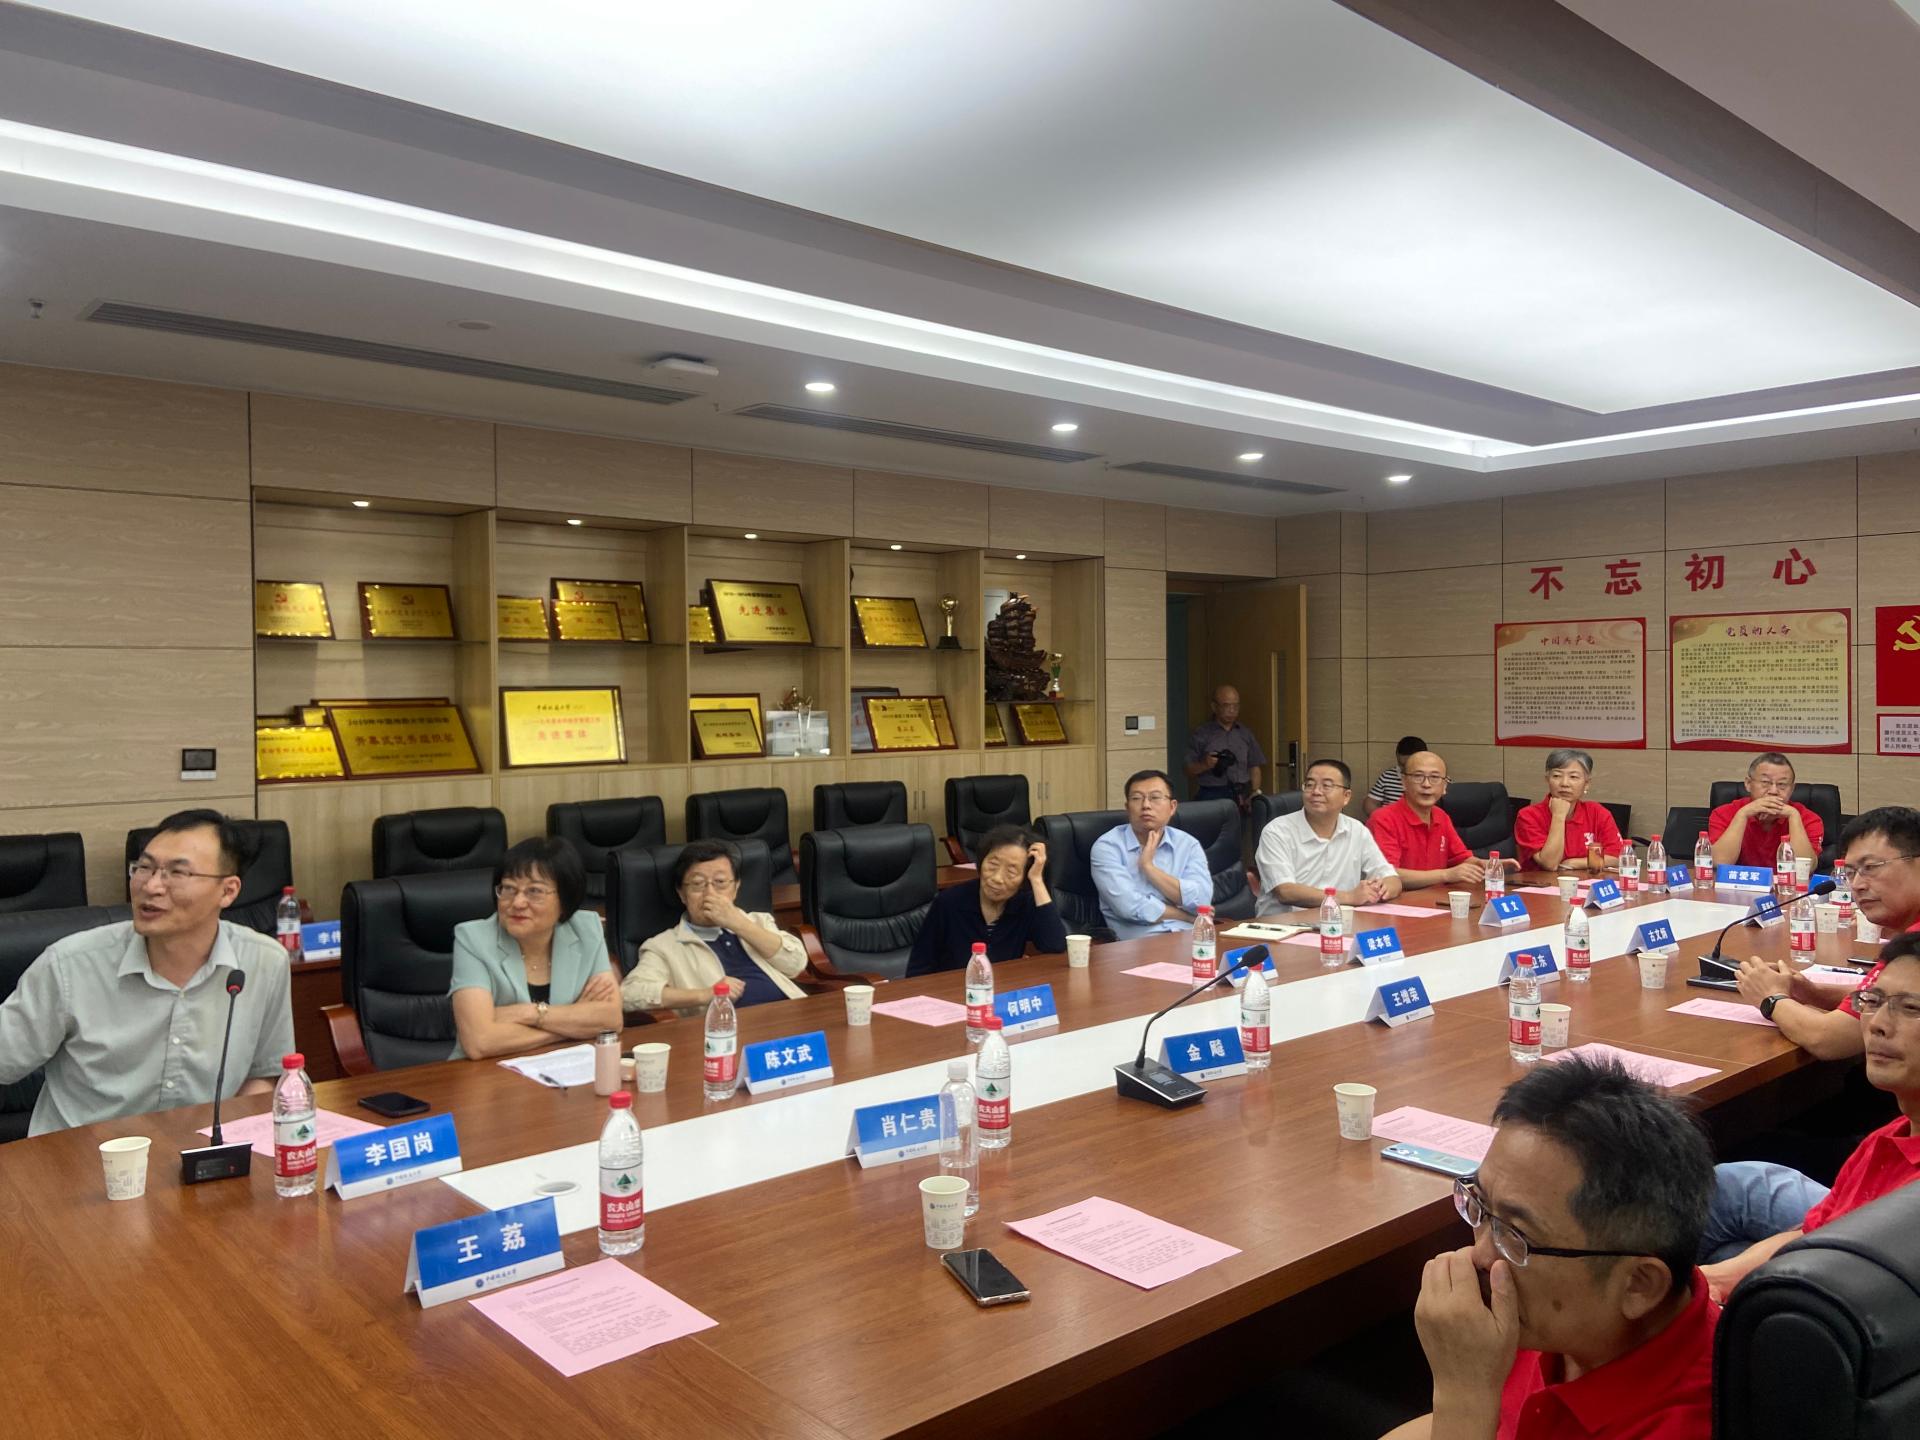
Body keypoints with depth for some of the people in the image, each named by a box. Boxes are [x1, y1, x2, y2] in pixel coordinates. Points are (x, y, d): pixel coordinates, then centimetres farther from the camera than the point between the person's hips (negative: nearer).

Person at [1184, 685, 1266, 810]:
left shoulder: (1246, 734, 17)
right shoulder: (1200, 734, 4)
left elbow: (1254, 767, 17)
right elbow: (1189, 770, 2)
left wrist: (1255, 792, 3)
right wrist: (1204, 765, -17)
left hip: (1242, 796, 3)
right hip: (1211, 796, -3)